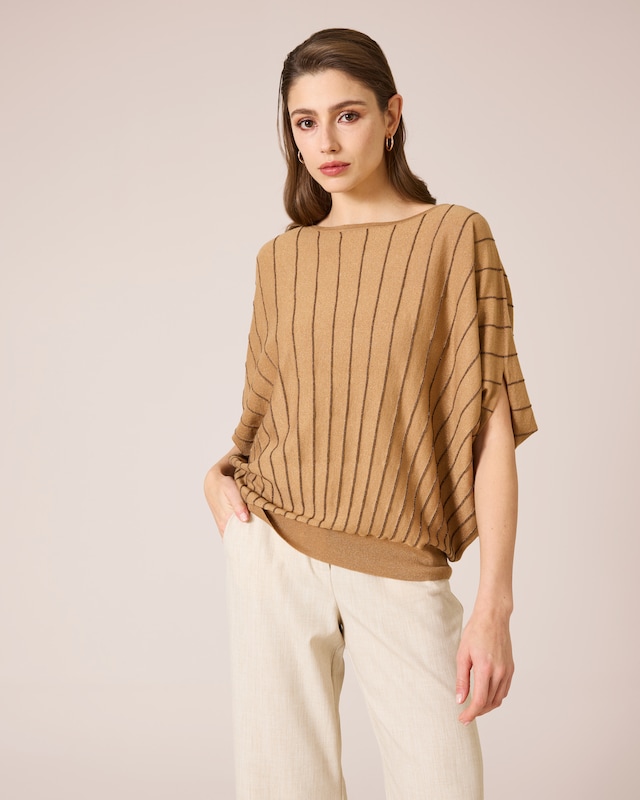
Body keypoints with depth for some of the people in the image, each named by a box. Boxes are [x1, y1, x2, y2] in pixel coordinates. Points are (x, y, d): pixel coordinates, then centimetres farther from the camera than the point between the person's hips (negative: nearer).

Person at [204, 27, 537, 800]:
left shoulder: (454, 235, -2)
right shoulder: (281, 259, 9)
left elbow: (492, 424, -6)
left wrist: (494, 602, -12)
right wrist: (219, 478, -2)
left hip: (400, 571, -2)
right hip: (275, 553, 3)